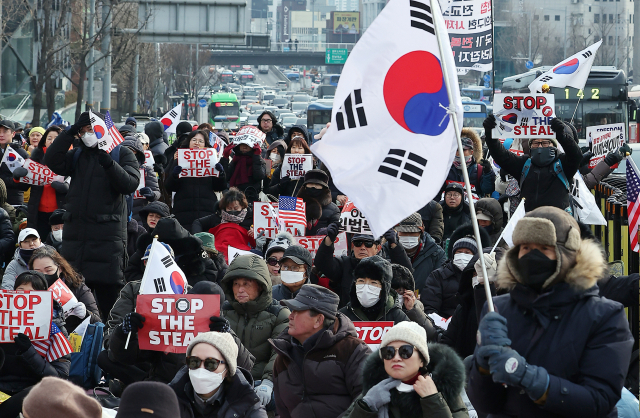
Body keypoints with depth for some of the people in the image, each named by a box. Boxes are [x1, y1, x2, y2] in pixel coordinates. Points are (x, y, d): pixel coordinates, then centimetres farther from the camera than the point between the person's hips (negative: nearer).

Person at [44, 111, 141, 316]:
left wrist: (109, 164, -22)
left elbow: (130, 185, -7)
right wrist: (70, 133, -6)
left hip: (107, 236, -4)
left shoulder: (122, 154, 5)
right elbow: (52, 162, -1)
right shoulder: (77, 154, 16)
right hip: (76, 234, 4)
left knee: (109, 292, -5)